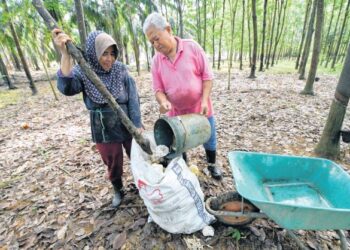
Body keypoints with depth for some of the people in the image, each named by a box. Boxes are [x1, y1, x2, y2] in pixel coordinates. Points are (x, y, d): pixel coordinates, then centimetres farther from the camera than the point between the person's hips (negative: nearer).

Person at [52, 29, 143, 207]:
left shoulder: (120, 70, -7)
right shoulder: (82, 72, -7)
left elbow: (133, 98, -8)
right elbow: (66, 88, -27)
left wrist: (138, 125, -13)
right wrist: (65, 55, -34)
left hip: (128, 126, 0)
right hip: (104, 130, 0)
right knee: (113, 164, 17)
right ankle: (118, 190, 45)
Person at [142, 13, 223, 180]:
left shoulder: (192, 47, -10)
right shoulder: (156, 61, -3)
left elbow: (207, 76, -9)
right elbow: (158, 89, -2)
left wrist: (204, 100, -18)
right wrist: (163, 101, -23)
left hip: (200, 108, -1)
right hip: (176, 112, 2)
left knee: (209, 140, 16)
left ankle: (212, 165, 43)